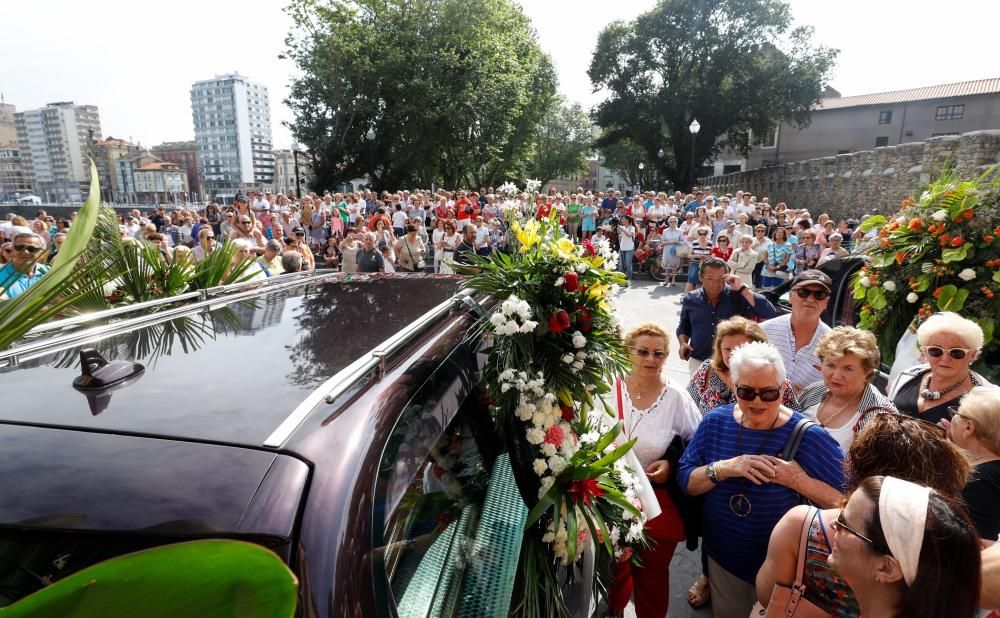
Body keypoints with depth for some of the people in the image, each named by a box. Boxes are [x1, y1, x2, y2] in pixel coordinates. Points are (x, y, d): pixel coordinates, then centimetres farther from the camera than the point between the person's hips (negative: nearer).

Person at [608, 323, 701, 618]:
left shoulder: (676, 396, -10)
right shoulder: (610, 388, -9)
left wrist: (672, 464, -13)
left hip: (658, 504, -1)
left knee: (652, 577, 18)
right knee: (613, 574, 21)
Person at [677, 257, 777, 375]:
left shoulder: (737, 296, -8)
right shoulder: (690, 299, 0)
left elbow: (769, 313, -20)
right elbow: (684, 327, 16)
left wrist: (742, 289, -23)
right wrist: (683, 343, -4)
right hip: (698, 362, 2)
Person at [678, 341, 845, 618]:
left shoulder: (808, 436, -19)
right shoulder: (715, 422, -10)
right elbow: (685, 482, -10)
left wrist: (800, 481, -29)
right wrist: (724, 468, -26)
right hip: (722, 557, 3)